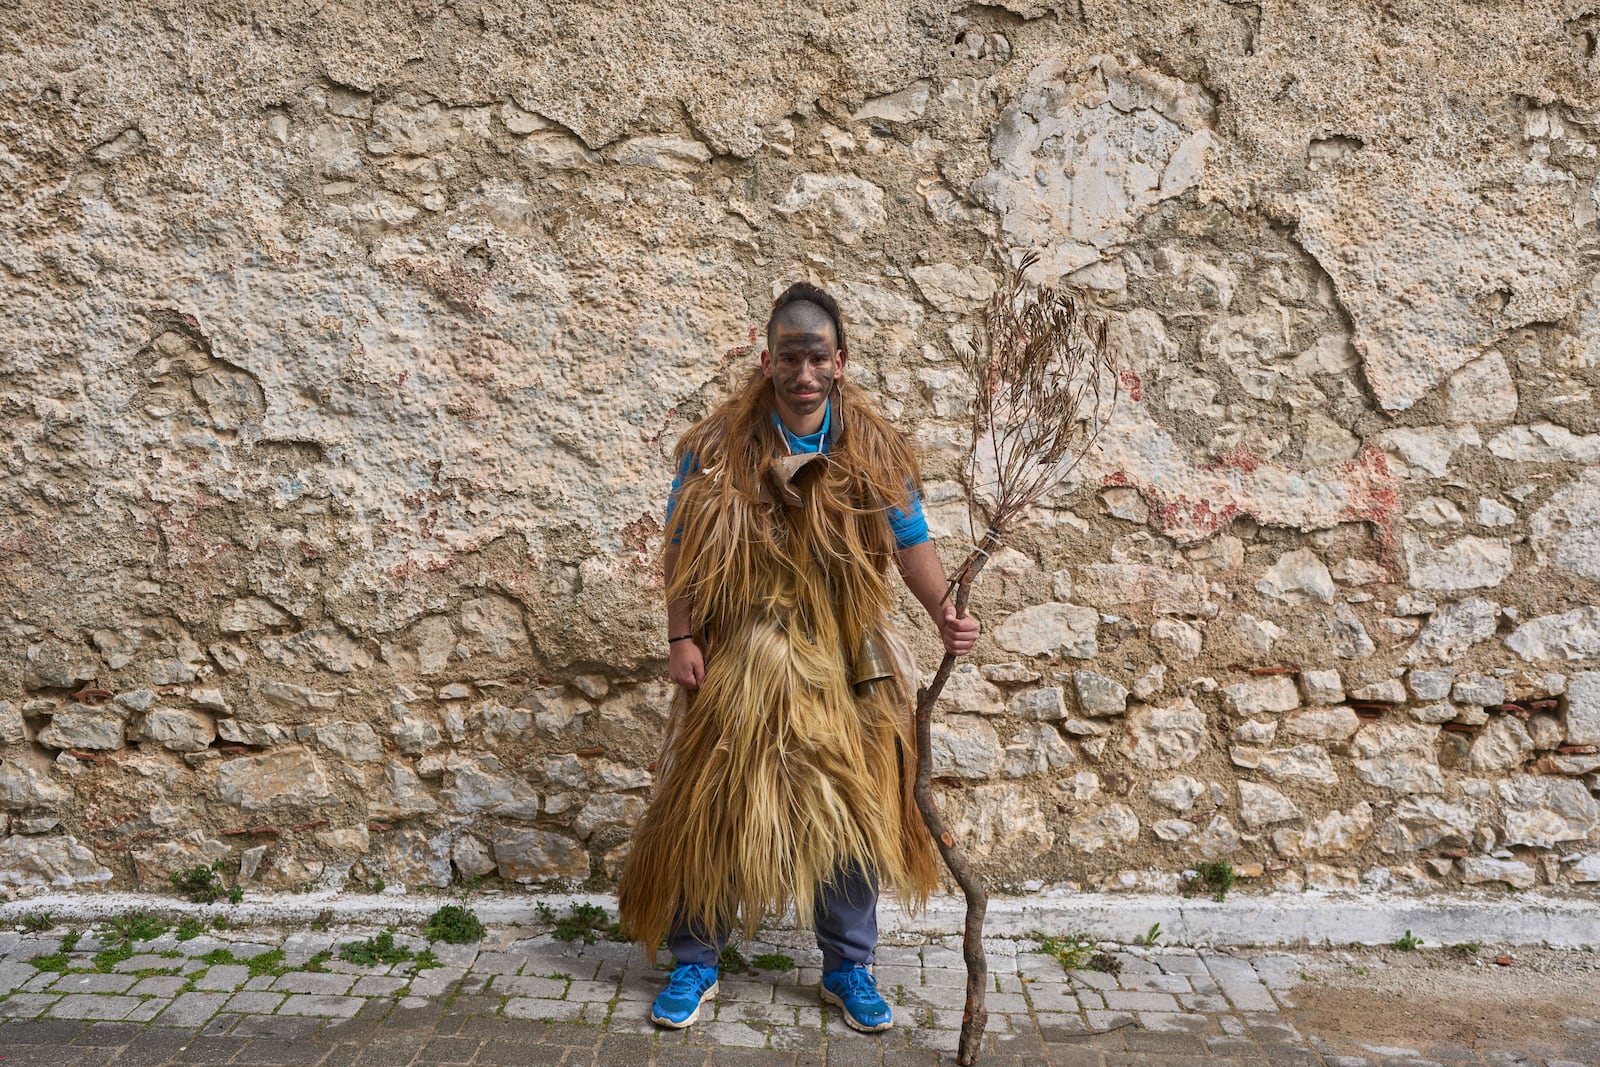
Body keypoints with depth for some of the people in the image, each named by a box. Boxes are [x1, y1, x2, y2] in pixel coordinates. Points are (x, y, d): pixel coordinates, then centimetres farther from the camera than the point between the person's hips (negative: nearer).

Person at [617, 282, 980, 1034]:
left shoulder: (873, 449, -3)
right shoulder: (719, 444, -8)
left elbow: (909, 543, -1)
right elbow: (683, 547, -4)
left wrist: (943, 615, -15)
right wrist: (682, 639, -10)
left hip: (843, 662, 2)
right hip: (741, 659, -1)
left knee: (850, 814, 8)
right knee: (713, 810, 6)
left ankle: (848, 970, 27)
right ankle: (695, 963, 26)